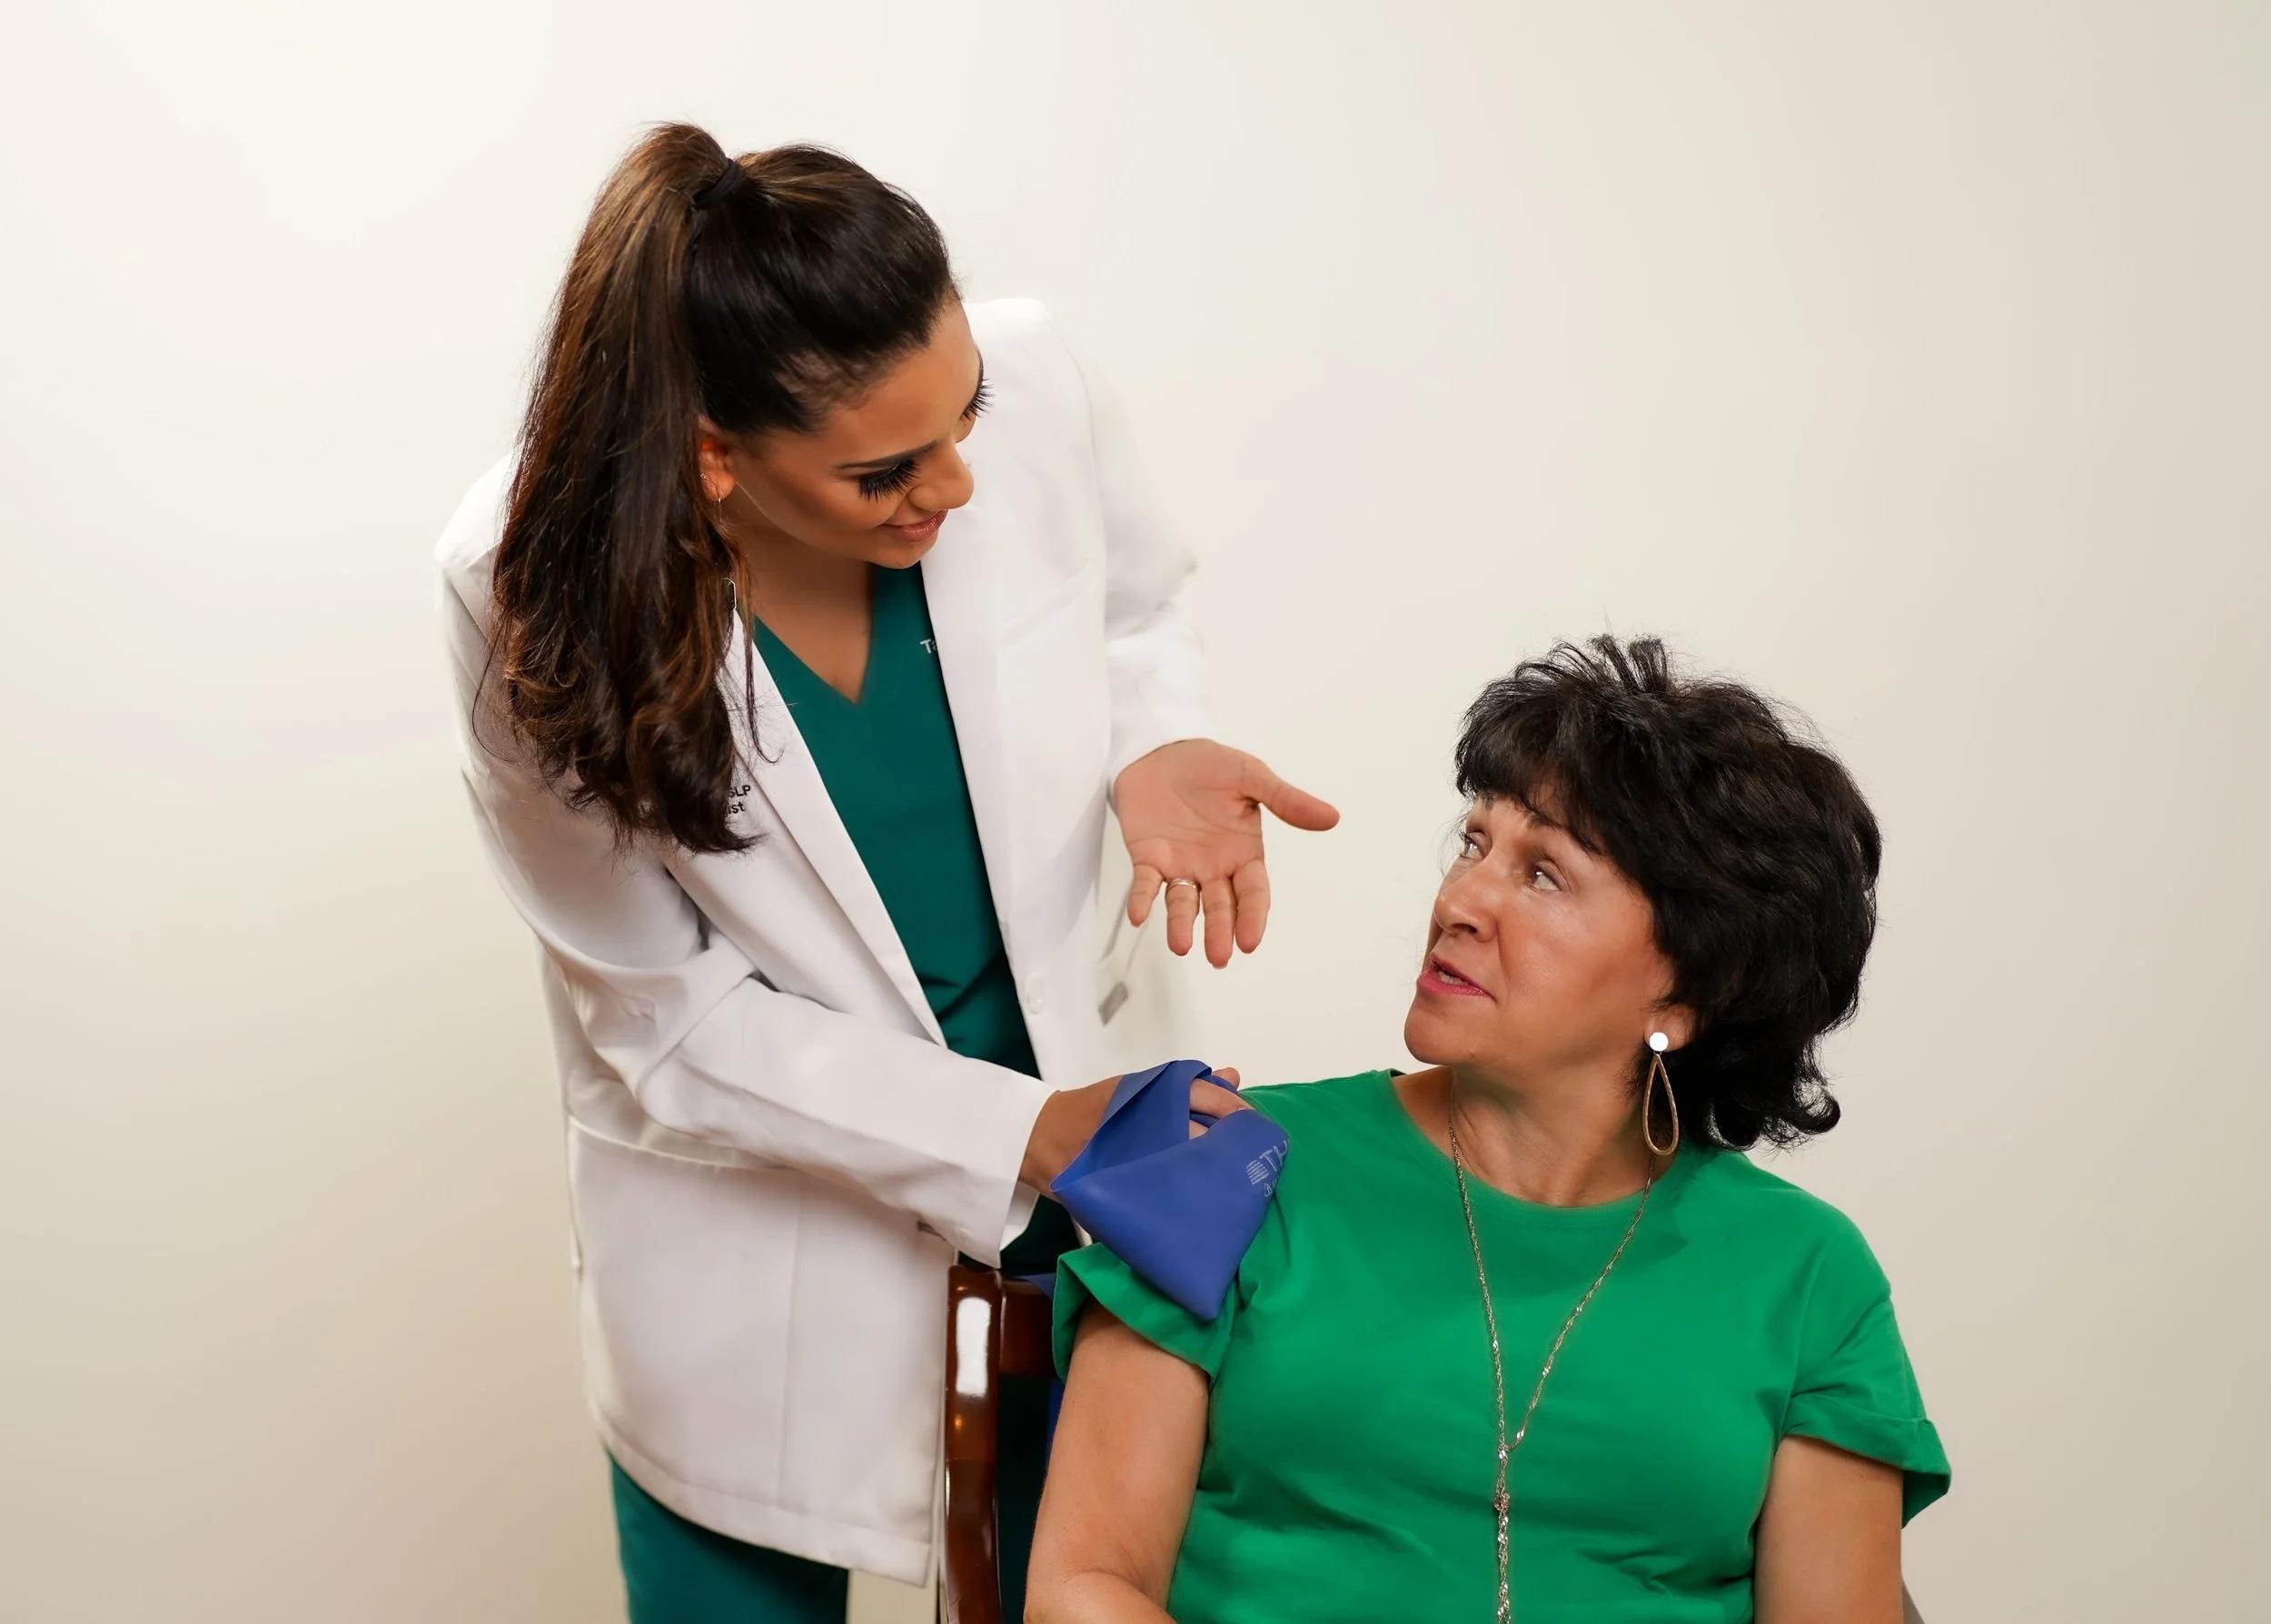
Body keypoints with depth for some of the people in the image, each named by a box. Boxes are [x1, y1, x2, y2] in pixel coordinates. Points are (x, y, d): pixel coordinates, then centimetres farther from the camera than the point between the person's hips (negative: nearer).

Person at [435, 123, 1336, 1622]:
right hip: (758, 1189, -2)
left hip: (1069, 1093, 3)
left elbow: (1138, 599, 4)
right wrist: (1016, 1137, -23)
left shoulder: (1031, 385, -21)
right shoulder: (536, 587, -25)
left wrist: (1155, 744, -19)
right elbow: (670, 1015, -16)